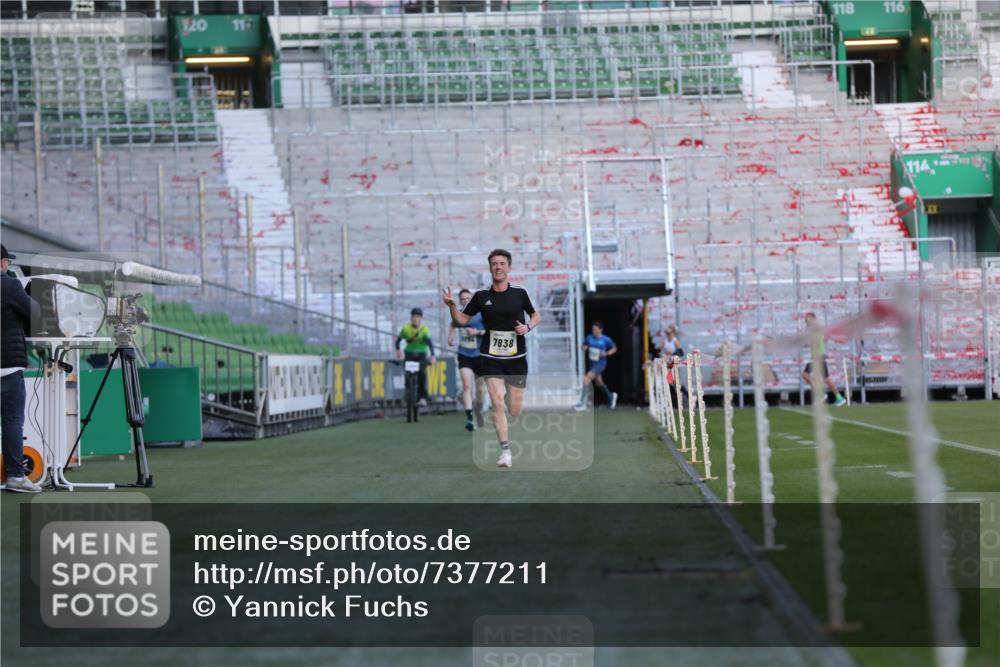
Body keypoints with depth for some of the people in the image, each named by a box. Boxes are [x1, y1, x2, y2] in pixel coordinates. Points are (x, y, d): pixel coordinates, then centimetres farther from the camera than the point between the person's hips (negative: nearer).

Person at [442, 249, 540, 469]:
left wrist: (528, 326, -7)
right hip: (490, 358, 0)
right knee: (497, 403, -17)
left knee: (515, 411, 3)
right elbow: (462, 319, 9)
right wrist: (451, 305, -10)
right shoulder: (481, 296, 2)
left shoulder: (519, 293, 1)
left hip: (516, 358, 1)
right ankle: (505, 450, -14)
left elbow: (536, 315, 14)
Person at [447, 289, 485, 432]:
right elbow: (453, 325, 25)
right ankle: (469, 419, -26)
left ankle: (479, 419, 31)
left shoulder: (481, 314, -8)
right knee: (466, 385, -18)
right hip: (464, 356, 1)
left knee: (479, 389, 9)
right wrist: (450, 337, 9)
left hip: (479, 356, -1)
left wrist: (478, 332, -22)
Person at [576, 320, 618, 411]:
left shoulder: (606, 339, -10)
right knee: (599, 383, 20)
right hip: (591, 363, 6)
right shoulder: (589, 337, 1)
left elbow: (614, 348, 3)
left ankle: (582, 402, -21)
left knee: (587, 378, -23)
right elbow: (583, 346, 15)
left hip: (600, 363, -6)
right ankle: (611, 396, 47)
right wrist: (584, 347, -10)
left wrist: (606, 353, -14)